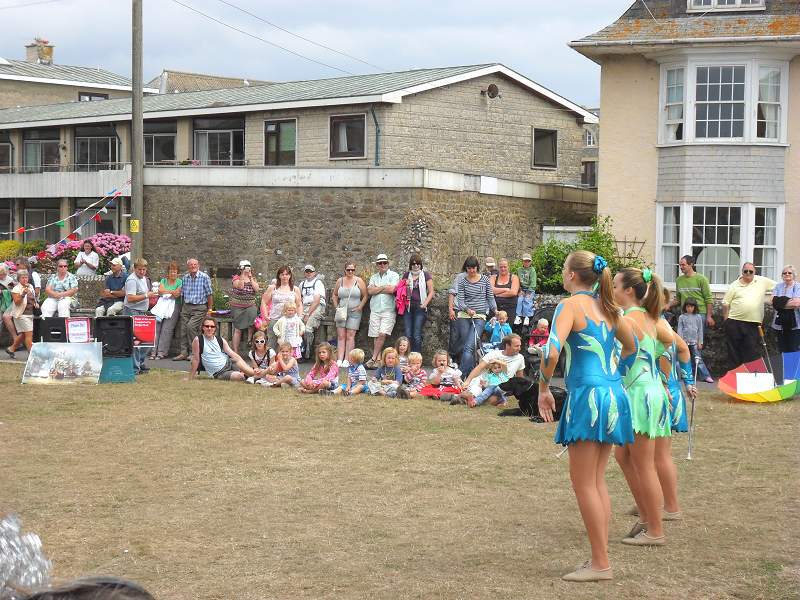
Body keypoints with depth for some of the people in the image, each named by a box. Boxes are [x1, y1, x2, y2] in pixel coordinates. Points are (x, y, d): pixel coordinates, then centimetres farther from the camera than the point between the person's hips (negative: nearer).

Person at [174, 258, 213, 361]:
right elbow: (182, 294, 17)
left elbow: (209, 294, -3)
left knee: (191, 326, -20)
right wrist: (182, 308, 14)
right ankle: (184, 353, 8)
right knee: (184, 329, 1)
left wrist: (210, 309, -3)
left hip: (199, 307, -5)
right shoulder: (184, 278, 10)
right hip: (186, 306, 5)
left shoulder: (204, 277, -5)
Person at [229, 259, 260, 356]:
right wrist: (243, 275, -19)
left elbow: (257, 289, -5)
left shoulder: (252, 279, 12)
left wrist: (250, 277, -4)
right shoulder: (236, 278, -1)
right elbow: (240, 286, -21)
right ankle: (235, 352, -3)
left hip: (250, 307, 3)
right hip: (238, 307, -3)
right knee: (238, 329, -4)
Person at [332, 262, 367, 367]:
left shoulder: (359, 281, 0)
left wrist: (360, 307, -6)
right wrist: (336, 307, 7)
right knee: (341, 336, -1)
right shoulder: (340, 281, 8)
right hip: (342, 312, 3)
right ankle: (339, 360, -4)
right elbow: (334, 295, 18)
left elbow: (365, 296, 2)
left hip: (354, 312, -3)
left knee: (350, 336, -5)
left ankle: (347, 360, -4)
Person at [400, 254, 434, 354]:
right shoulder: (406, 275, 13)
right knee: (408, 335, -2)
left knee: (417, 336, -8)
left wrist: (425, 304, -8)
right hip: (408, 307, 3)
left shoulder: (425, 274, 4)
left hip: (419, 307, -3)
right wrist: (404, 285, -1)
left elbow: (431, 292, 3)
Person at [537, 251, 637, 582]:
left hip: (588, 396, -8)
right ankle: (601, 556, 16)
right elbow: (631, 346, 28)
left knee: (583, 483, -1)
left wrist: (543, 388, -11)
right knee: (597, 481, 14)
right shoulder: (606, 307, 13)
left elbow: (552, 352, -23)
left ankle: (600, 564, 0)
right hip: (613, 394, 8)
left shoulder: (570, 305, -10)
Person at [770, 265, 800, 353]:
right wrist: (791, 301, -10)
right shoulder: (778, 286, 11)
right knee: (782, 349, 6)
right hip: (780, 323, 4)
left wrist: (781, 302, -8)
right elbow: (773, 302, -1)